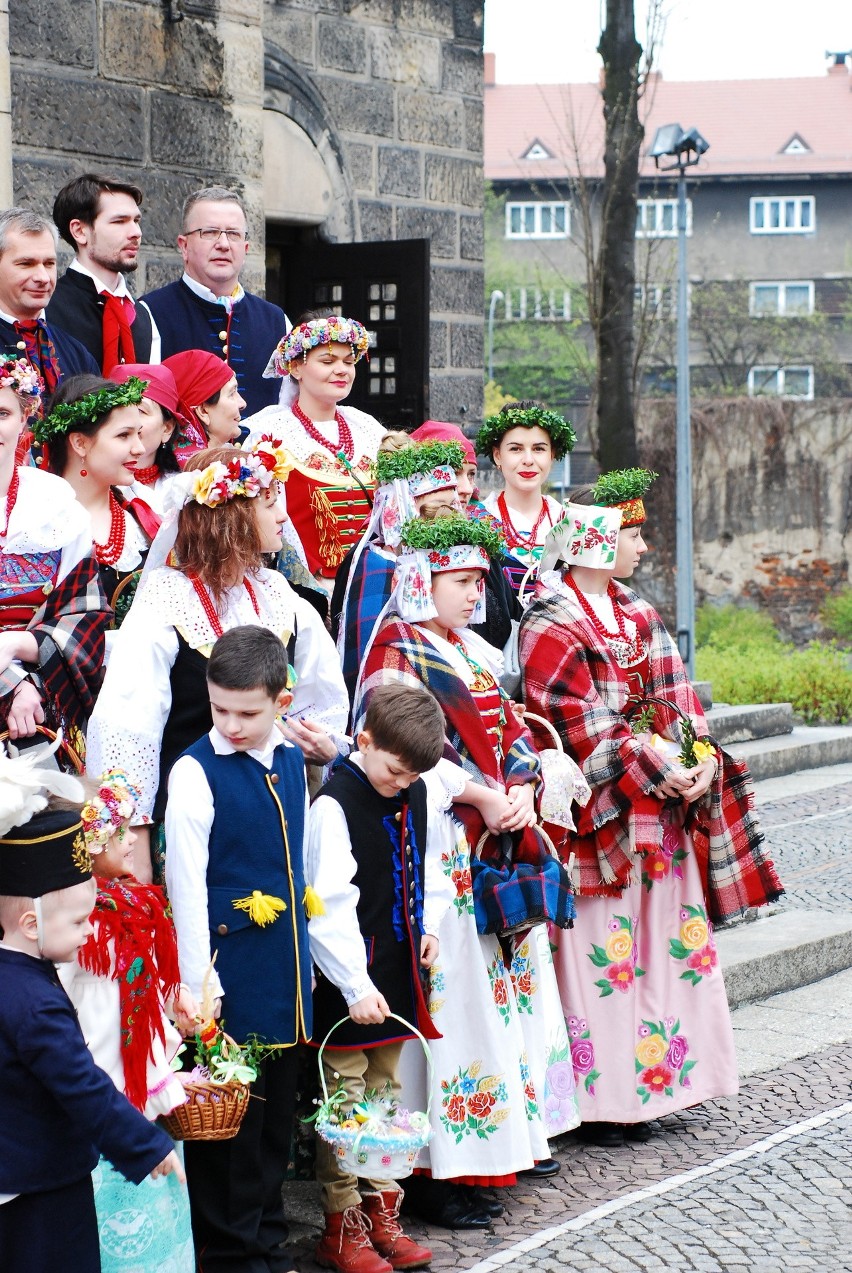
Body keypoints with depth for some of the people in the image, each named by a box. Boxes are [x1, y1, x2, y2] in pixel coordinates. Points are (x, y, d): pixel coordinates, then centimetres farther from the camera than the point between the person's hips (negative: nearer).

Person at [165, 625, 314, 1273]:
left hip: (287, 970, 6)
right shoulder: (196, 774, -11)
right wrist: (198, 988, -14)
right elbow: (187, 885, -12)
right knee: (230, 1115, 2)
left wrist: (305, 958, 15)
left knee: (278, 1112, 14)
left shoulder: (292, 763, 7)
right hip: (232, 969, -6)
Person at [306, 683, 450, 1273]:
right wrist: (357, 986, -22)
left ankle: (382, 1212, 25)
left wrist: (428, 926, 9)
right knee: (344, 1101, 0)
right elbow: (329, 909, -20)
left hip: (398, 971, 7)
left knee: (387, 1092, 15)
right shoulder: (334, 806, -17)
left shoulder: (415, 794, 6)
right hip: (348, 985, -7)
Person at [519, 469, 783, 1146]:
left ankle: (646, 1086, 18)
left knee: (661, 946, 9)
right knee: (603, 950, -5)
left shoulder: (638, 615, 15)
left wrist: (703, 757, -7)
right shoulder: (552, 626, -10)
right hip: (600, 813, -8)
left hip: (662, 811, 8)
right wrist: (661, 773, -19)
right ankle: (602, 1097, 2)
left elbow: (674, 697, 10)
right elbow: (584, 727, -16)